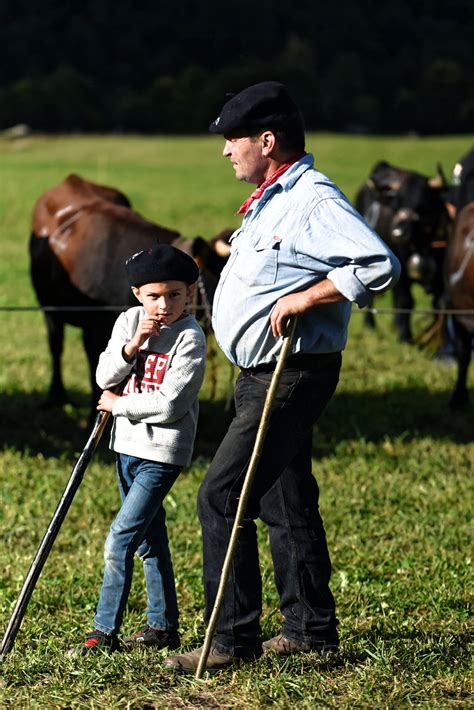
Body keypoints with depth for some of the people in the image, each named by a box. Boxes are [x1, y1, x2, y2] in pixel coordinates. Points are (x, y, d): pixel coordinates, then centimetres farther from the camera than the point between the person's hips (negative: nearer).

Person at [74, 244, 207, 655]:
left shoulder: (190, 338, -15)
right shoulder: (129, 321, 4)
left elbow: (169, 404, -21)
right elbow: (105, 377, -1)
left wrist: (119, 404, -10)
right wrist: (134, 345, -16)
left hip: (162, 454, -7)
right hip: (128, 445, 7)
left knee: (120, 539, -13)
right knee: (150, 540, 15)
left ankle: (105, 632, -9)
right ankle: (162, 626, 26)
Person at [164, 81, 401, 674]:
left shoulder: (314, 201, -18)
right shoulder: (269, 202, 15)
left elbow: (379, 267, -28)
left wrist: (305, 298, -26)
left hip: (292, 377, -11)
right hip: (260, 377, 11)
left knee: (220, 498, -13)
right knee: (284, 503, 15)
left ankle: (232, 639, -9)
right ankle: (309, 628, 24)